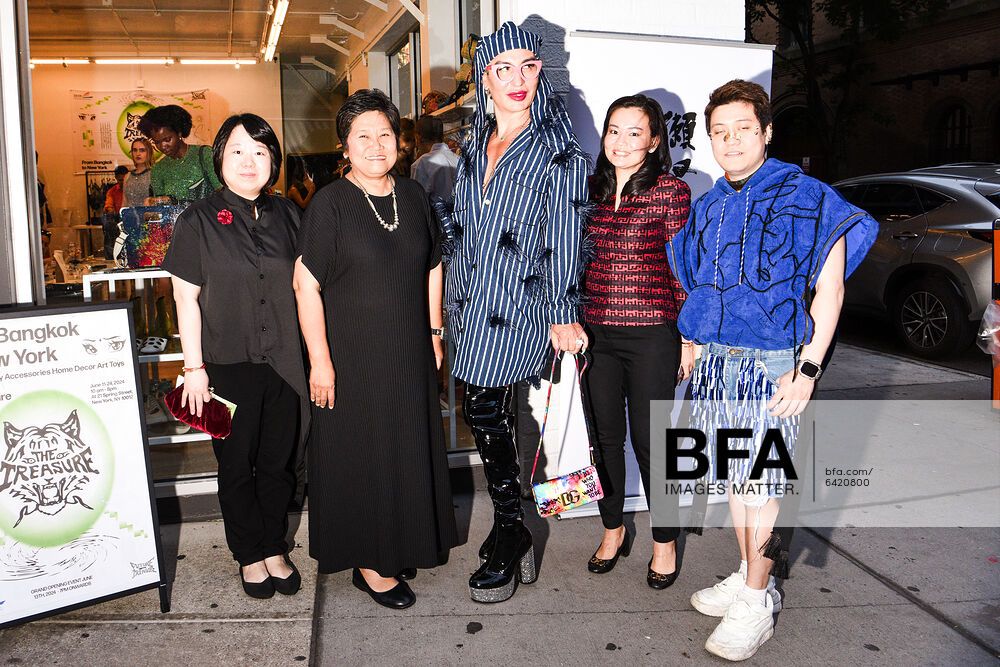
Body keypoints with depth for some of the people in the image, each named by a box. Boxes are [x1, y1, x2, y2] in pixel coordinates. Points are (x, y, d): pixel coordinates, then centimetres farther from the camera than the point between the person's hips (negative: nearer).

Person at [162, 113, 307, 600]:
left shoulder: (287, 216, 6)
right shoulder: (198, 221, -4)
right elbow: (186, 299, -5)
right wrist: (194, 367, -8)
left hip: (284, 363, 3)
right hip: (228, 365, -3)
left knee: (278, 463, 13)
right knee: (237, 466, 10)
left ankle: (275, 549, 31)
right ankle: (249, 556, 28)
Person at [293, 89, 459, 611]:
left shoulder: (412, 196, 5)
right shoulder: (330, 204, -12)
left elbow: (432, 267, 14)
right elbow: (306, 284, -14)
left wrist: (434, 329, 11)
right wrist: (320, 360, -16)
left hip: (410, 353, 6)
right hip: (353, 357, -5)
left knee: (409, 450, 15)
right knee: (362, 455, 5)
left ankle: (400, 546, 35)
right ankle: (367, 563, 21)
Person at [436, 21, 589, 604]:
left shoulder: (557, 150, -3)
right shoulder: (476, 144, 15)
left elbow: (564, 234, -8)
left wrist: (563, 313, -10)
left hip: (520, 301, -6)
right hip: (474, 300, 6)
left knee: (485, 410, -8)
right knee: (490, 413, 7)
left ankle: (507, 546, 8)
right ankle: (513, 534, 22)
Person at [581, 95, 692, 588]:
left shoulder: (671, 190, -4)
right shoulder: (591, 188, 9)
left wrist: (688, 339, -4)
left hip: (651, 335, -4)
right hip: (594, 334, 4)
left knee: (650, 439, 4)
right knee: (604, 436, 13)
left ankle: (665, 542, 25)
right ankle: (612, 530, 33)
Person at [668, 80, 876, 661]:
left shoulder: (804, 197, -6)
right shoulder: (708, 208, 11)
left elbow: (829, 289, -8)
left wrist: (808, 369, -14)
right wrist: (695, 346, 10)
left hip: (773, 362, -5)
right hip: (716, 361, 6)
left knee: (760, 481, 0)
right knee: (737, 476, 13)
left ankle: (757, 600, 14)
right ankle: (749, 575, 29)